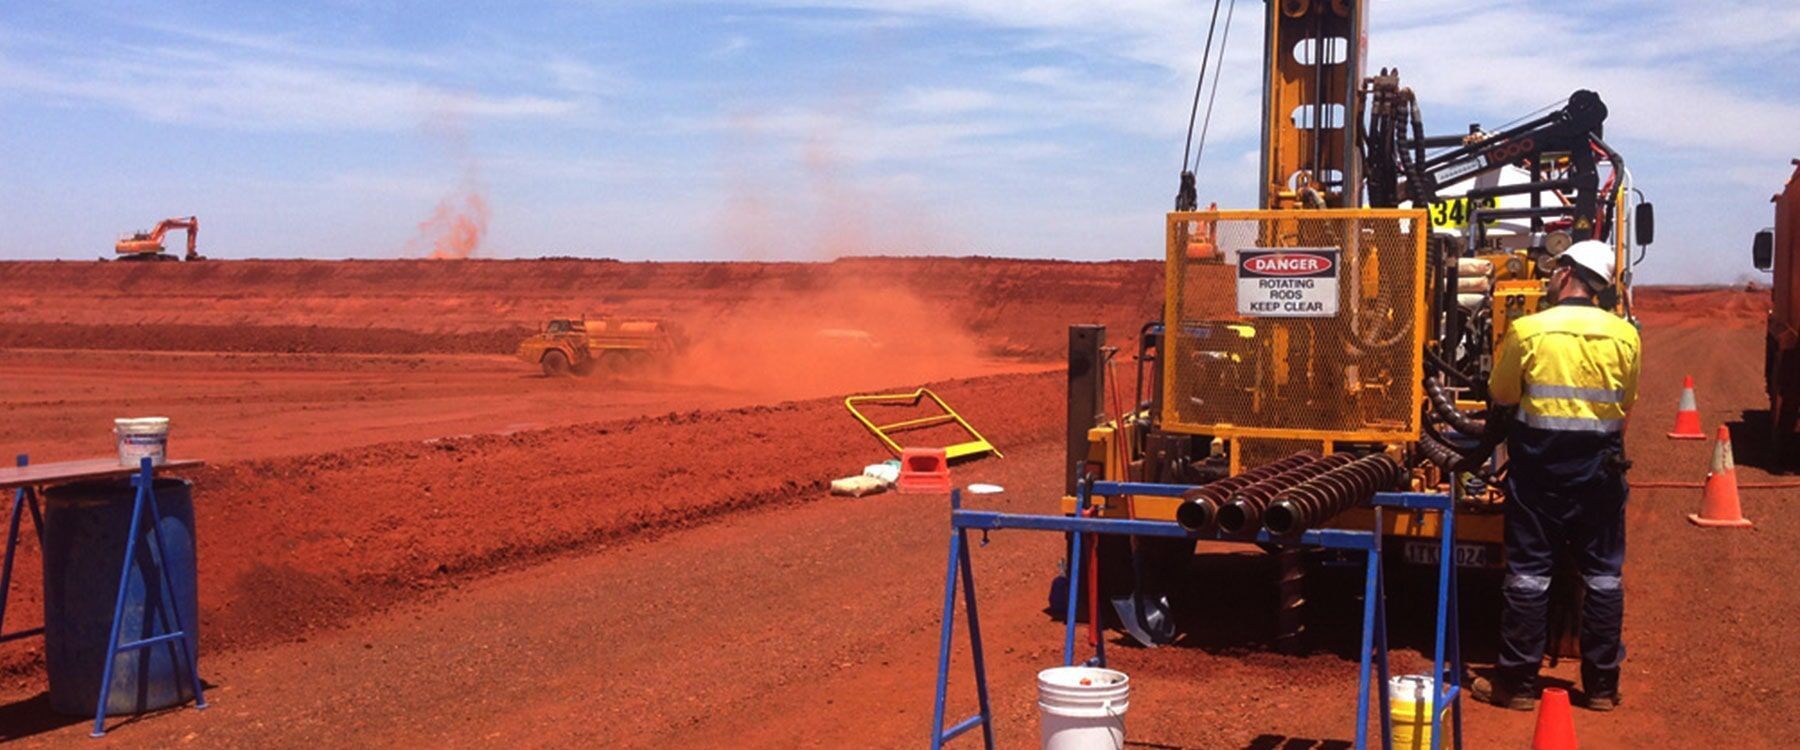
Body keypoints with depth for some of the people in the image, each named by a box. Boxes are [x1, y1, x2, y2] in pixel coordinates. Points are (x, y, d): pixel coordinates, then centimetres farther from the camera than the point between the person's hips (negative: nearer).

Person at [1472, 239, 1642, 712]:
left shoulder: (1528, 331, -12)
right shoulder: (1624, 335, -4)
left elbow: (1500, 397, -1)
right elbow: (1625, 406, 6)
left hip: (1540, 465, -2)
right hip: (1600, 466, 2)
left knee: (1529, 572, 5)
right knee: (1603, 574, 10)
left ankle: (1518, 682, 10)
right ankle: (1602, 684, 17)